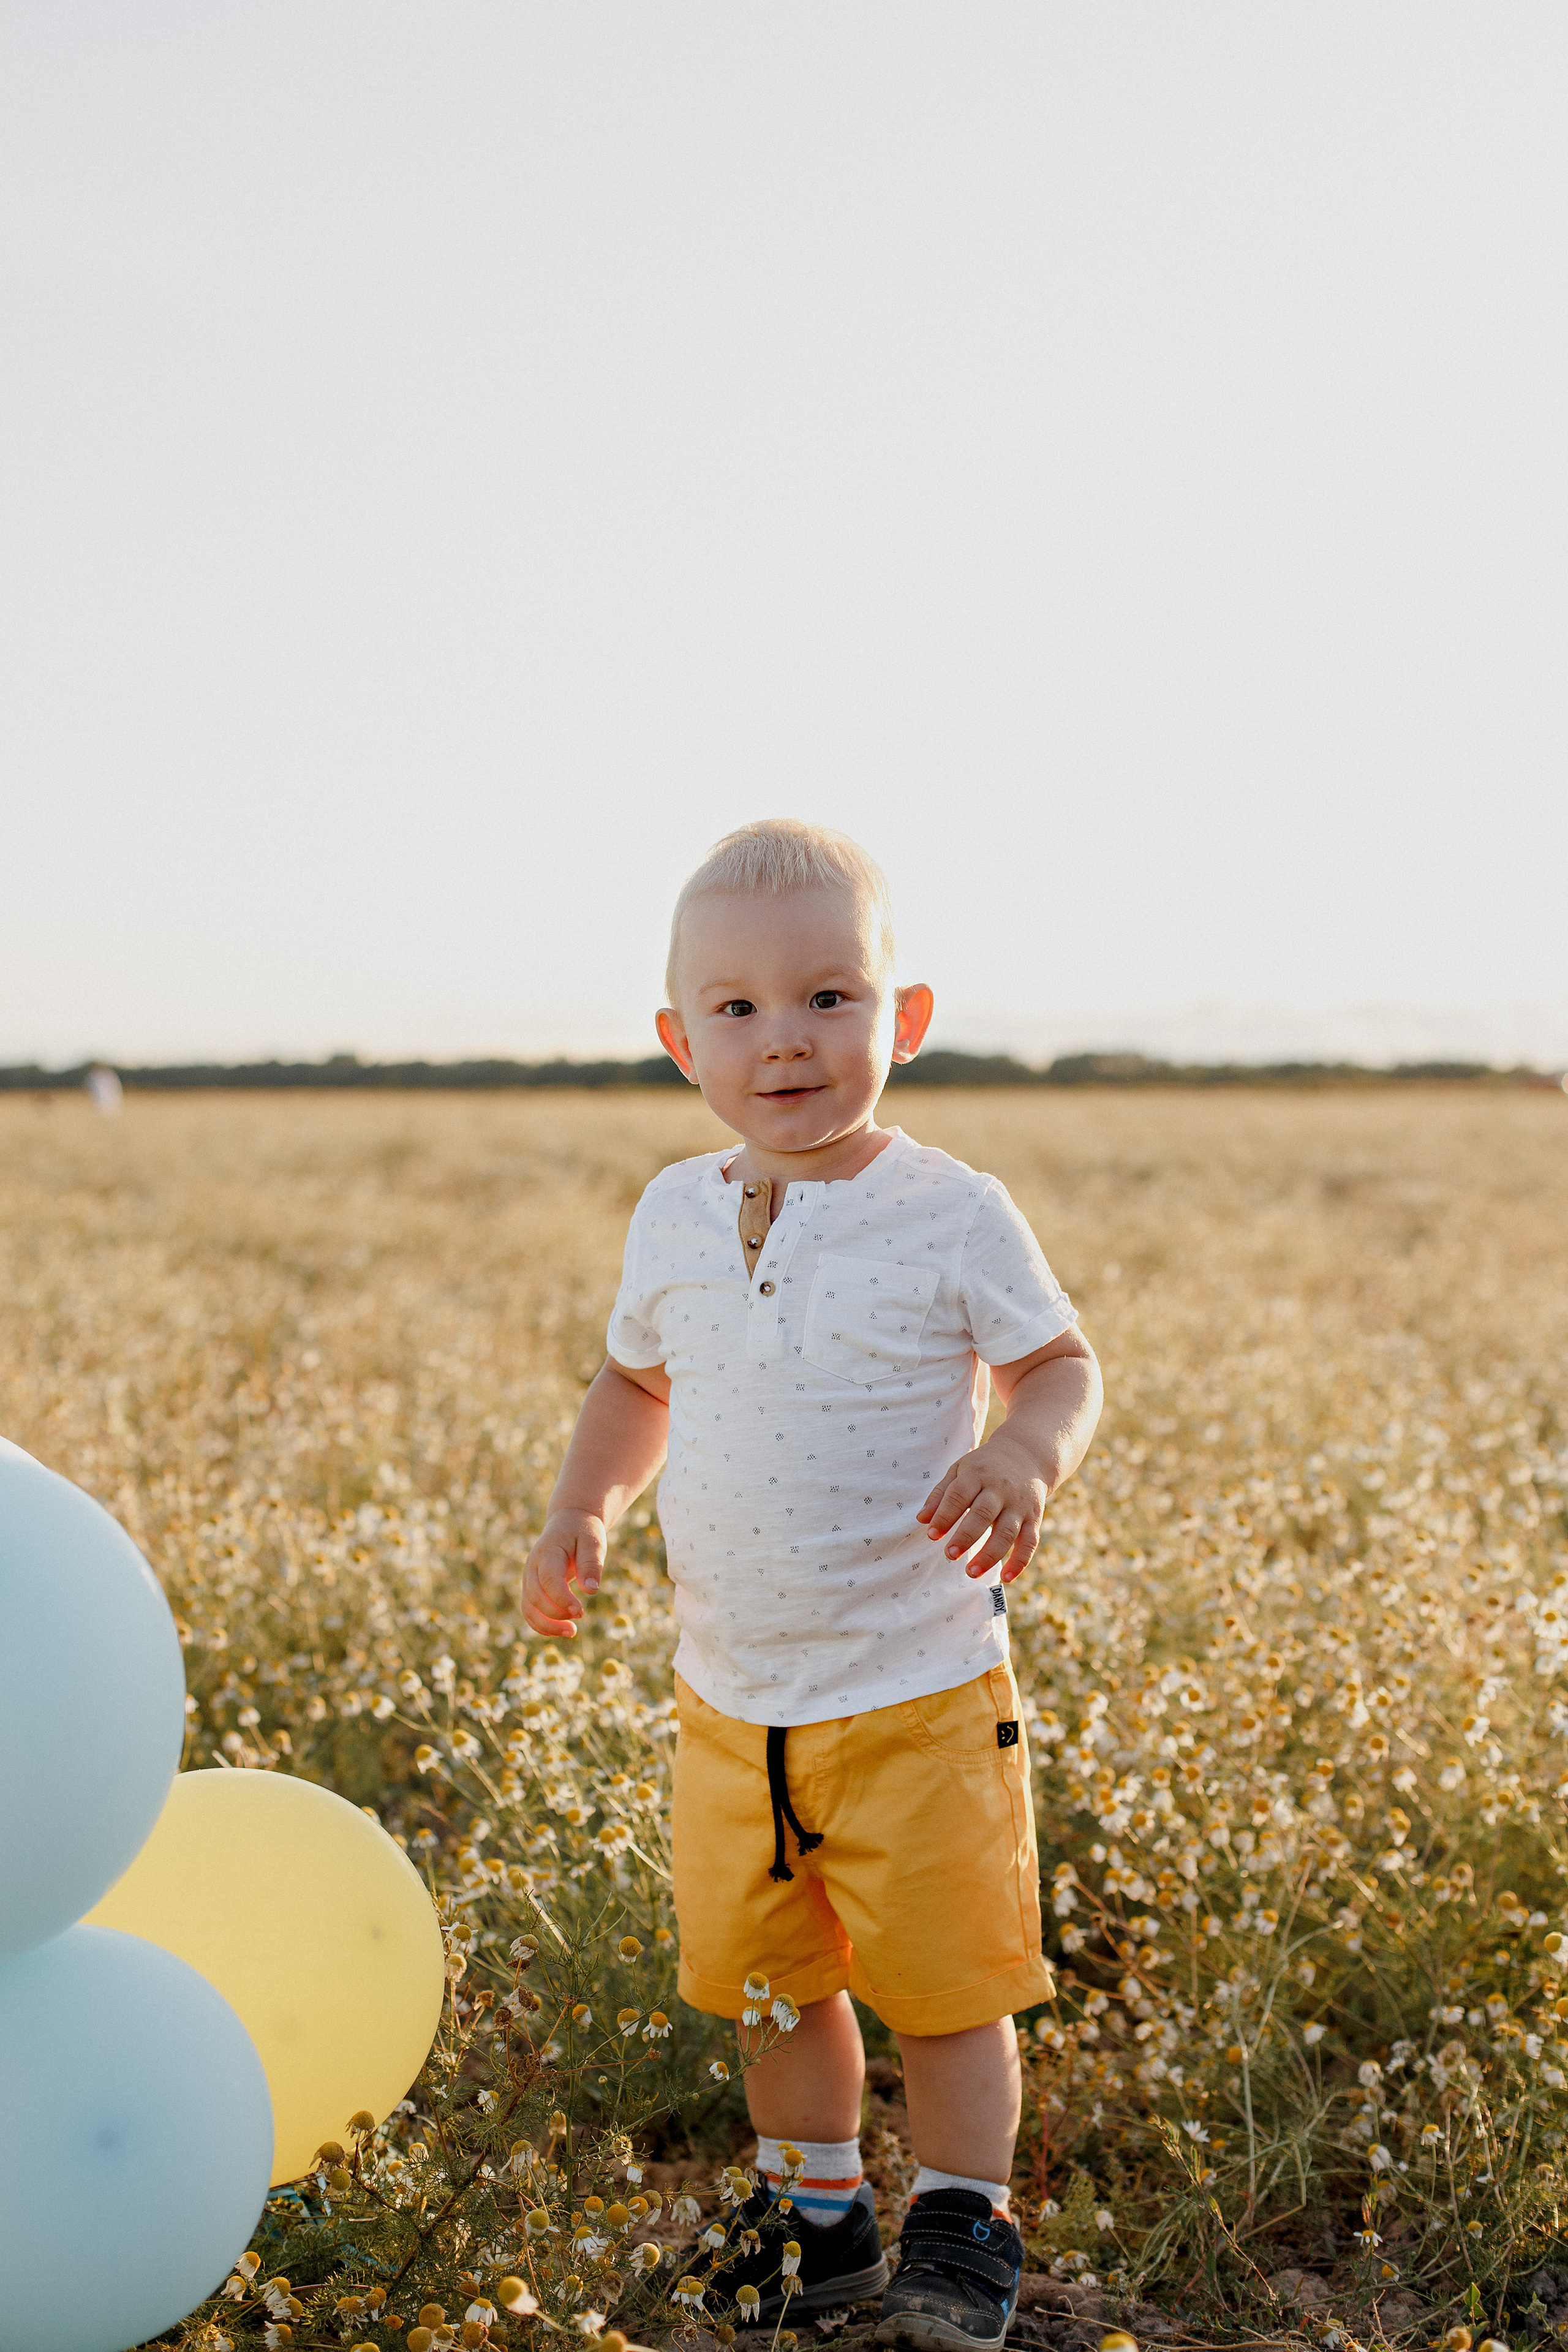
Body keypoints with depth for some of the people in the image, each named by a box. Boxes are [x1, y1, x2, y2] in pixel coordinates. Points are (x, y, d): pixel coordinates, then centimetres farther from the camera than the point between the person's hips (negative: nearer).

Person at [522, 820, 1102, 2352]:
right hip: (731, 1697, 4)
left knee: (943, 1981, 5)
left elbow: (1063, 1367, -4)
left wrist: (1024, 1459, -25)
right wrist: (579, 1514, 0)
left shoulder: (952, 1216, -11)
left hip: (920, 1693, -4)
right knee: (773, 1979, 17)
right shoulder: (676, 1219, 1)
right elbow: (635, 1384, 16)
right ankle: (816, 2210, 36)